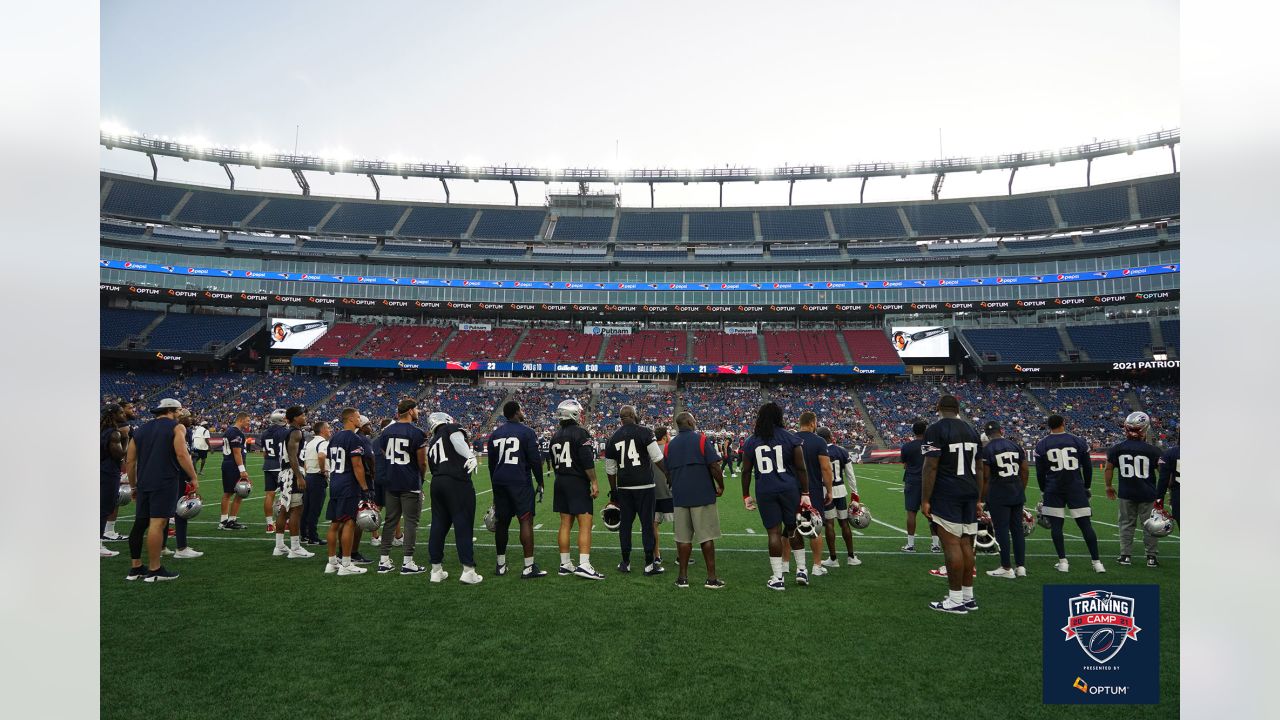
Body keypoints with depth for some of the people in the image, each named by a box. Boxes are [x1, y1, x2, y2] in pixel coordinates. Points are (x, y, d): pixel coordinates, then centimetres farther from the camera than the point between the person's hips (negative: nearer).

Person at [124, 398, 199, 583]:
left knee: (139, 523, 13)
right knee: (157, 523, -7)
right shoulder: (176, 427, -1)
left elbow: (130, 461, 17)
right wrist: (194, 478, -5)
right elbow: (181, 455, -13)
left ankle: (135, 568, 20)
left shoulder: (141, 430, 17)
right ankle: (154, 570, -4)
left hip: (144, 483, 7)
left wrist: (133, 486, 25)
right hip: (165, 482, -7)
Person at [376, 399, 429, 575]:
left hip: (390, 482, 6)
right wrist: (422, 476, 11)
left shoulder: (386, 431, 6)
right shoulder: (417, 433, -12)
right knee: (411, 522, 2)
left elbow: (383, 457, 12)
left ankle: (384, 561, 16)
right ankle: (407, 562, 4)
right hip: (410, 484, -5)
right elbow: (422, 463, -9)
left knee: (390, 520, 13)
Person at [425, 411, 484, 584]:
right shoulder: (450, 429, 8)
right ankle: (468, 571, 0)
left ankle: (436, 570, 22)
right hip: (457, 482, -7)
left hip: (436, 483, 7)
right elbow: (456, 438, -15)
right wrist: (470, 456, -25)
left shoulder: (432, 445, 27)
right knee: (463, 525, -2)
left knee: (438, 526, 14)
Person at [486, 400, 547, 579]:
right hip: (520, 482, -6)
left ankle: (501, 564, 19)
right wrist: (540, 483, 2)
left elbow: (491, 463, 17)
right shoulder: (527, 432, -5)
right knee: (526, 521, -4)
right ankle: (529, 567, -6)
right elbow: (535, 460, -8)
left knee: (502, 522, 12)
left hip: (499, 482, 6)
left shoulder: (495, 434, 13)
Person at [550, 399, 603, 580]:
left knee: (565, 523, 11)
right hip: (578, 482, -8)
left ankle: (565, 564, 14)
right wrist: (594, 482, -13)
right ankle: (584, 565, -13)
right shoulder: (580, 433, -11)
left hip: (560, 482, 8)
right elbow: (587, 461, -18)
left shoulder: (556, 436, 12)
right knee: (585, 524, -7)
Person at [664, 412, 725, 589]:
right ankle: (711, 578, 6)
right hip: (703, 495, -4)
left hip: (680, 497, 4)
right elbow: (714, 467, -11)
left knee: (683, 538, 9)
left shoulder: (669, 445, 9)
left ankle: (683, 577, 13)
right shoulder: (702, 440, -6)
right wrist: (721, 487, 3)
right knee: (707, 536, 2)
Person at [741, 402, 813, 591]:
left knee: (774, 532, 4)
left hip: (765, 491, 1)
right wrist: (805, 494, 2)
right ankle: (801, 570, 23)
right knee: (794, 528, 15)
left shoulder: (751, 442, 5)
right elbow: (801, 469, -2)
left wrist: (746, 495, 14)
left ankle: (777, 578, 7)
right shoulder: (791, 439, -1)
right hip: (789, 489, -1)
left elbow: (746, 471, 6)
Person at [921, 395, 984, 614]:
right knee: (966, 544, 12)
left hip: (946, 495, -7)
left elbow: (931, 467, -14)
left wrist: (925, 500, -11)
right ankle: (968, 597, 19)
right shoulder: (971, 430, 13)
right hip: (969, 493, 7)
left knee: (951, 544, -4)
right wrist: (978, 499, 21)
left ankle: (956, 600, 0)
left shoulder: (935, 429, -9)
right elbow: (978, 469, 16)